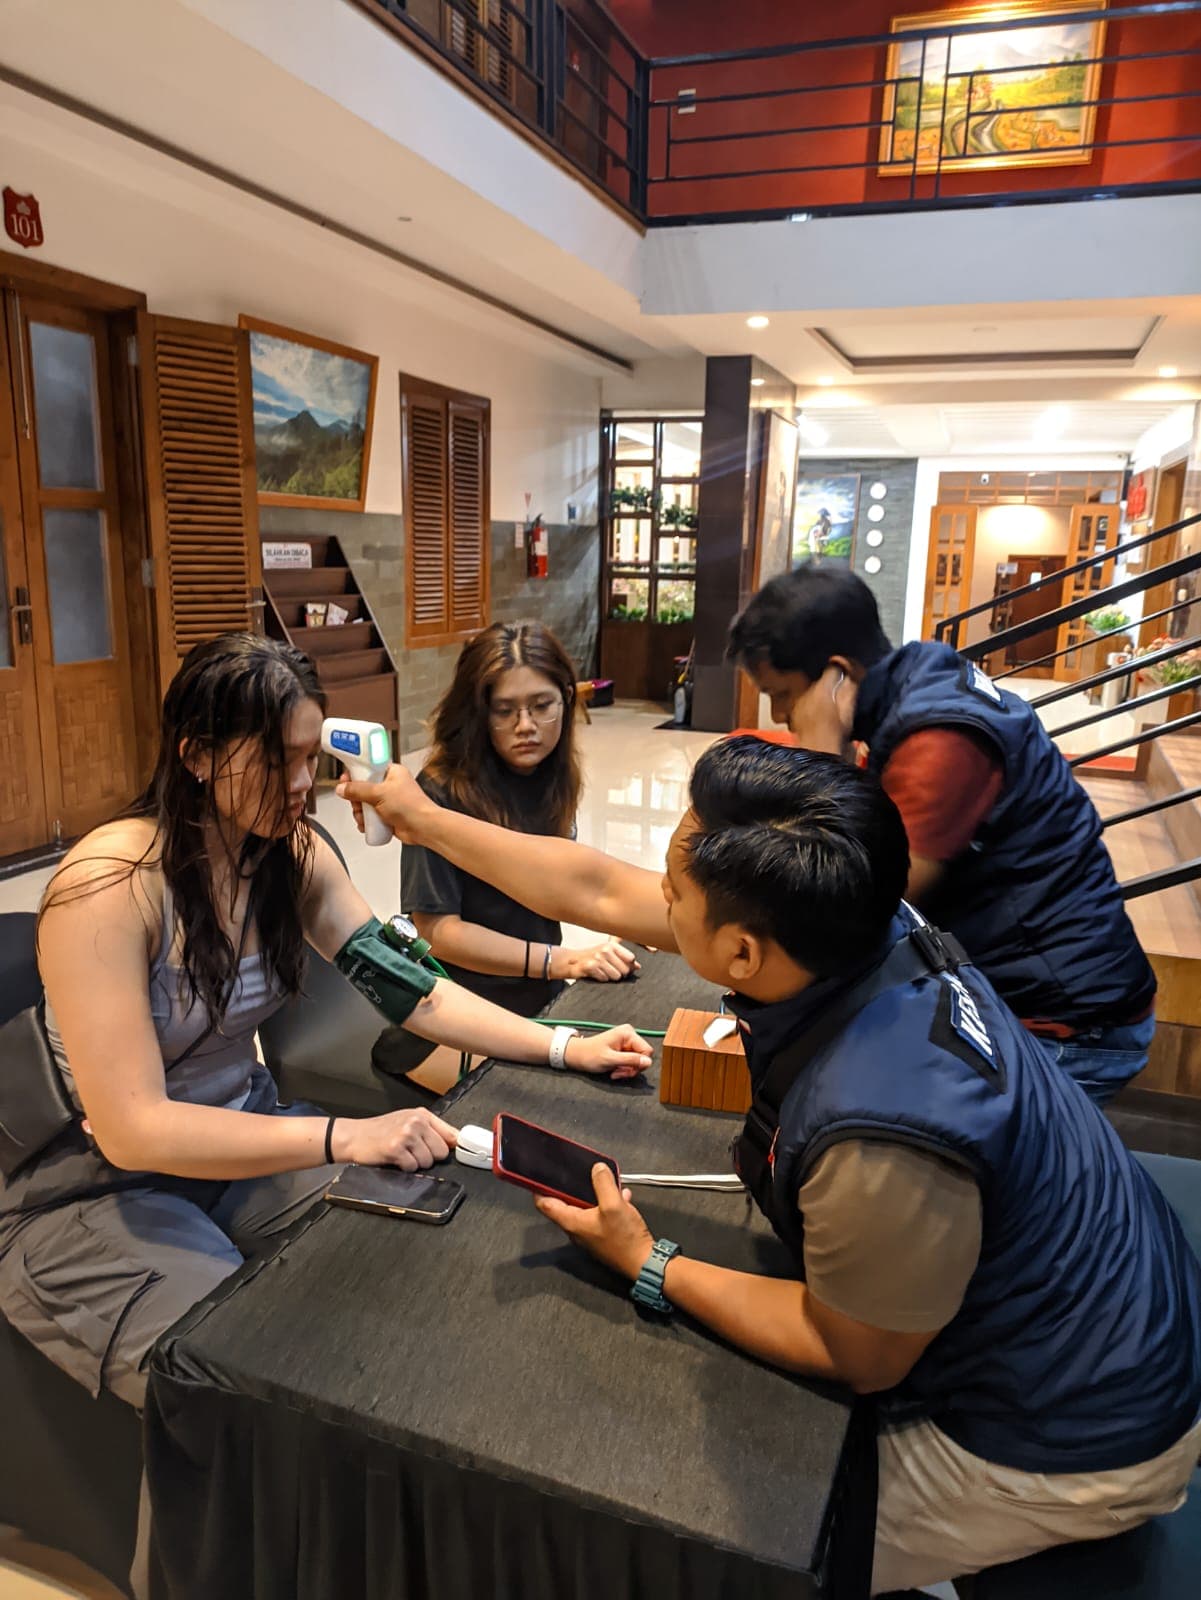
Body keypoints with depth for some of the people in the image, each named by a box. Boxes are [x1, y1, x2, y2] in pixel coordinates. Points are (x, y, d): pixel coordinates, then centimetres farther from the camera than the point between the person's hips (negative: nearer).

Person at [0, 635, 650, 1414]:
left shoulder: (295, 854, -6)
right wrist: (345, 1136, -37)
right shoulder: (108, 886, -26)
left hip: (246, 1137, 6)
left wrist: (566, 1049, -16)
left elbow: (406, 984, -7)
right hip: (97, 1194, -5)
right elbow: (131, 1129, -28)